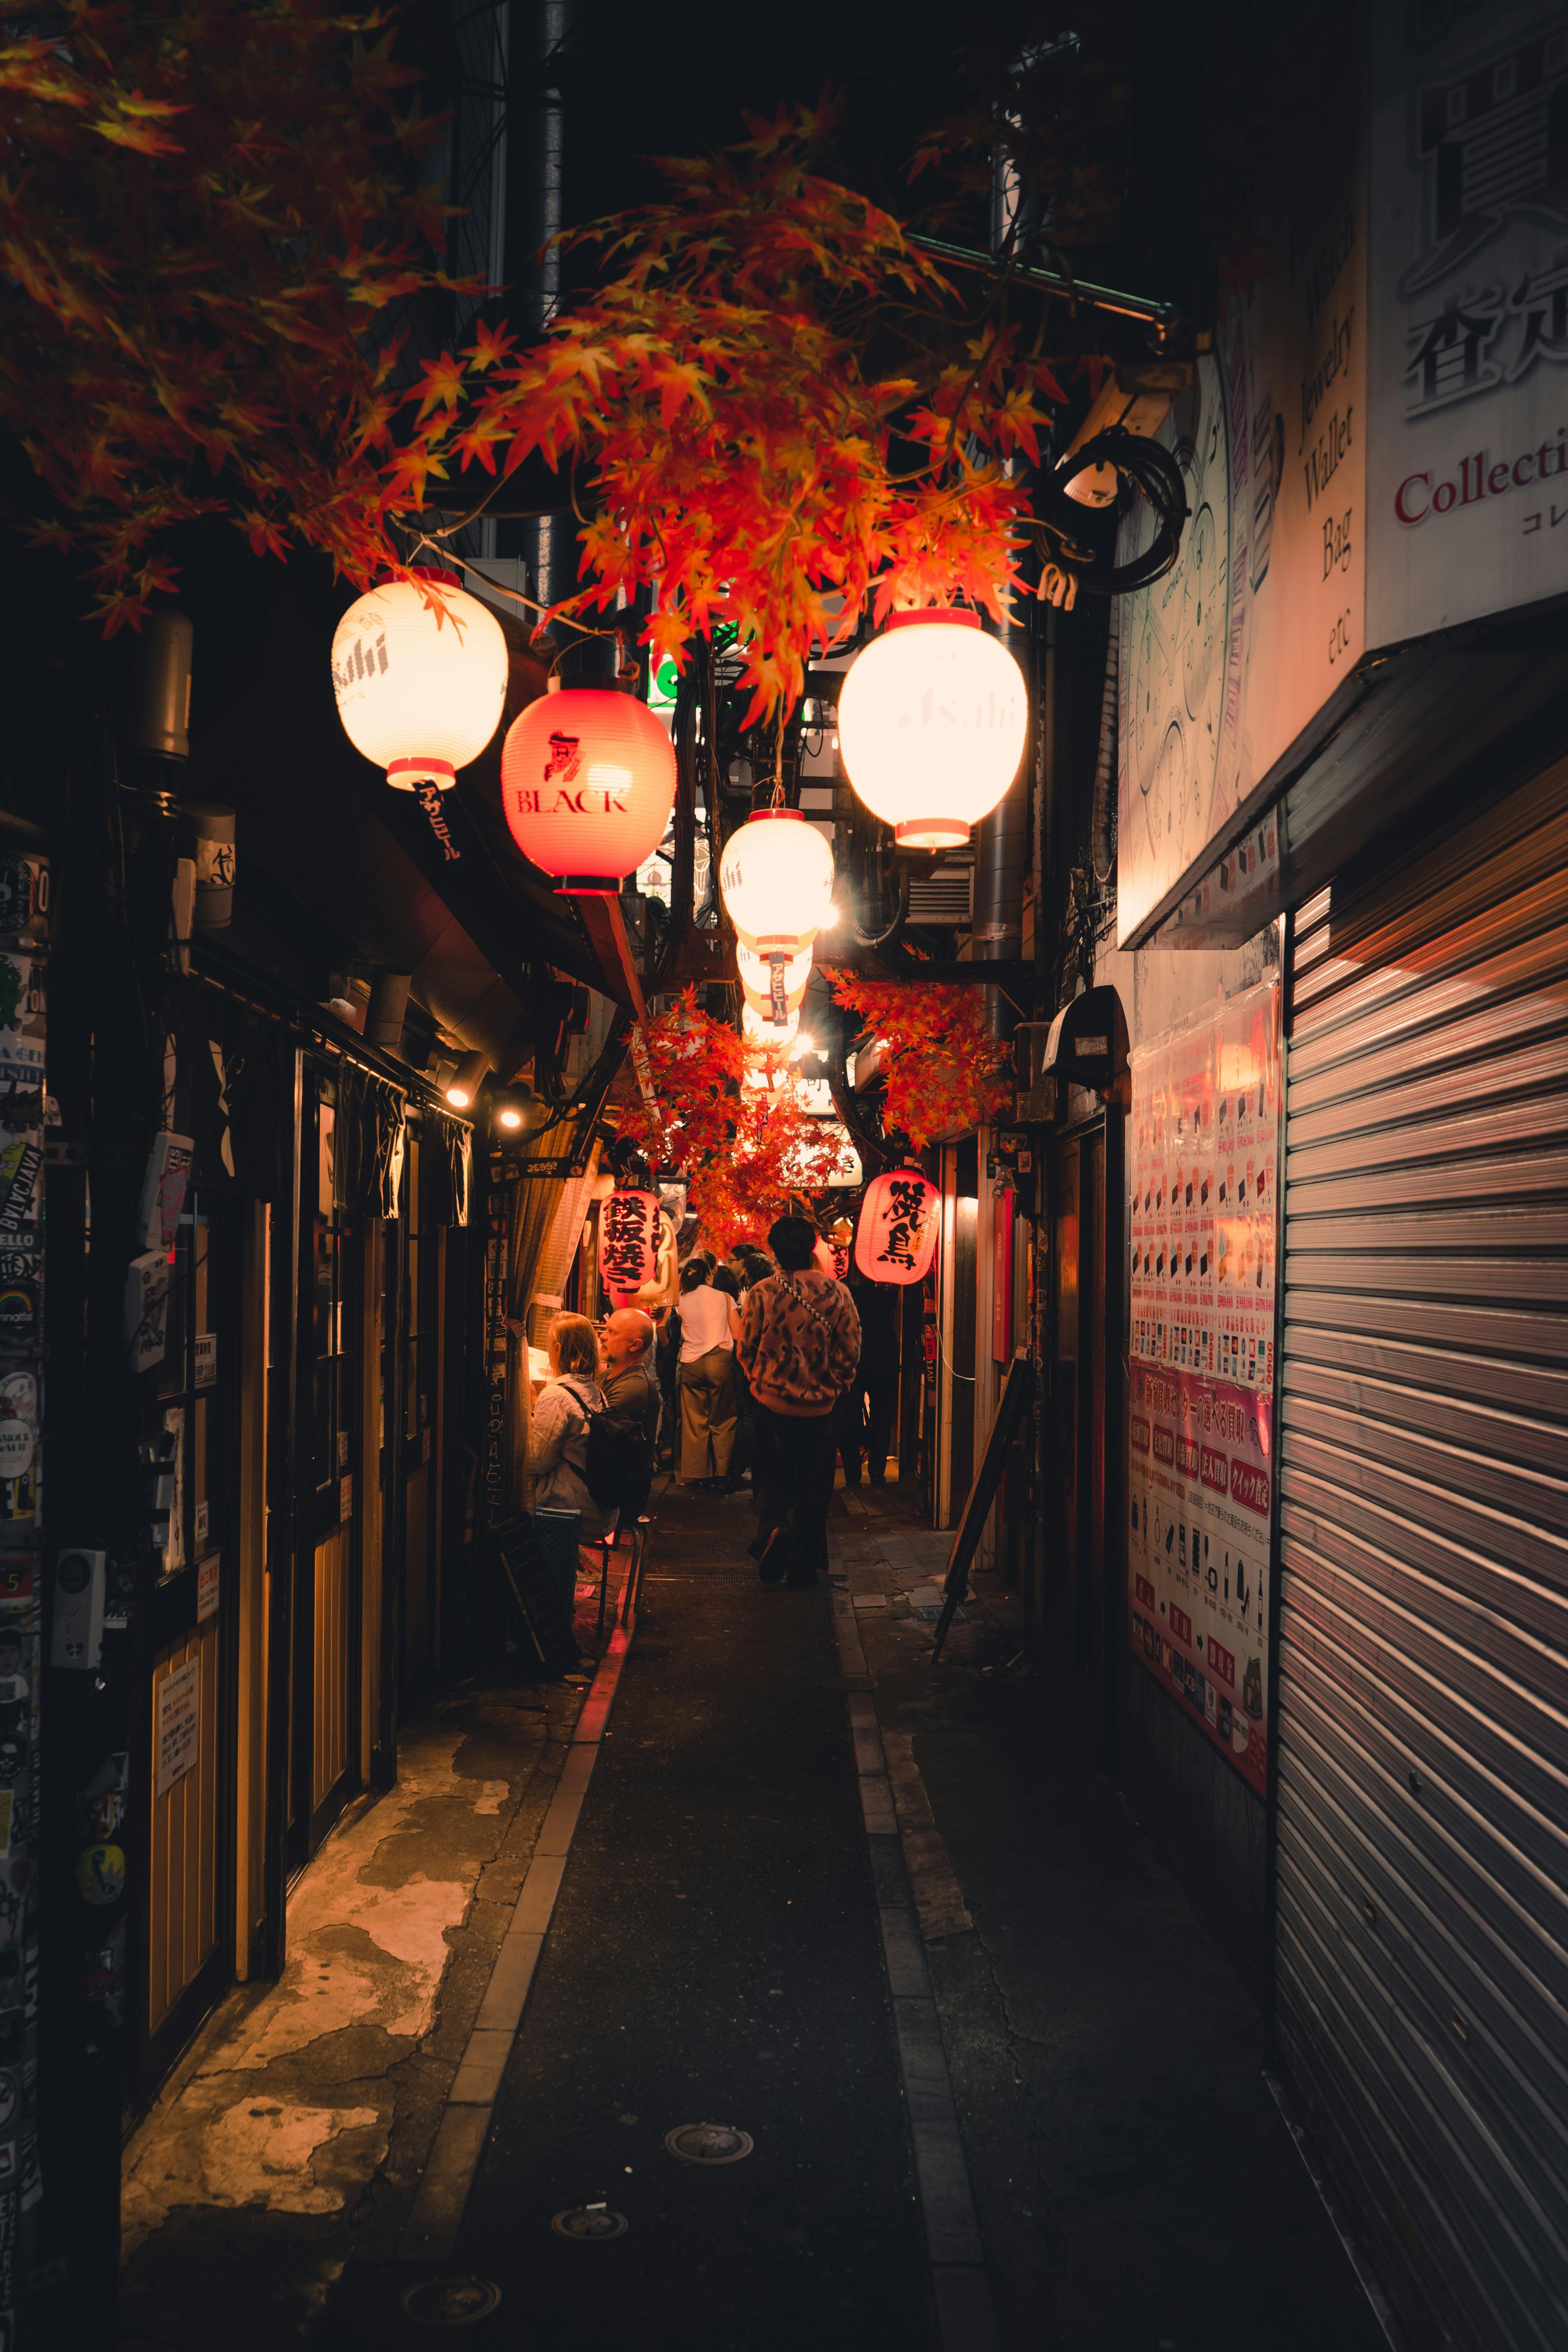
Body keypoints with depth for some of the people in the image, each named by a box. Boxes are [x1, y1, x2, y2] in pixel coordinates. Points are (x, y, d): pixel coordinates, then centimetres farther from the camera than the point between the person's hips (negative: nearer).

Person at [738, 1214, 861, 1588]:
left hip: (774, 1403, -1)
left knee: (772, 1477, 13)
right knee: (814, 1486, 11)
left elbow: (747, 1349, -1)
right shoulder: (836, 1292, -7)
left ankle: (773, 1527, -15)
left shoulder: (761, 1293, -10)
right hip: (820, 1404, 1)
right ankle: (805, 1564, 14)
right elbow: (851, 1351, -1)